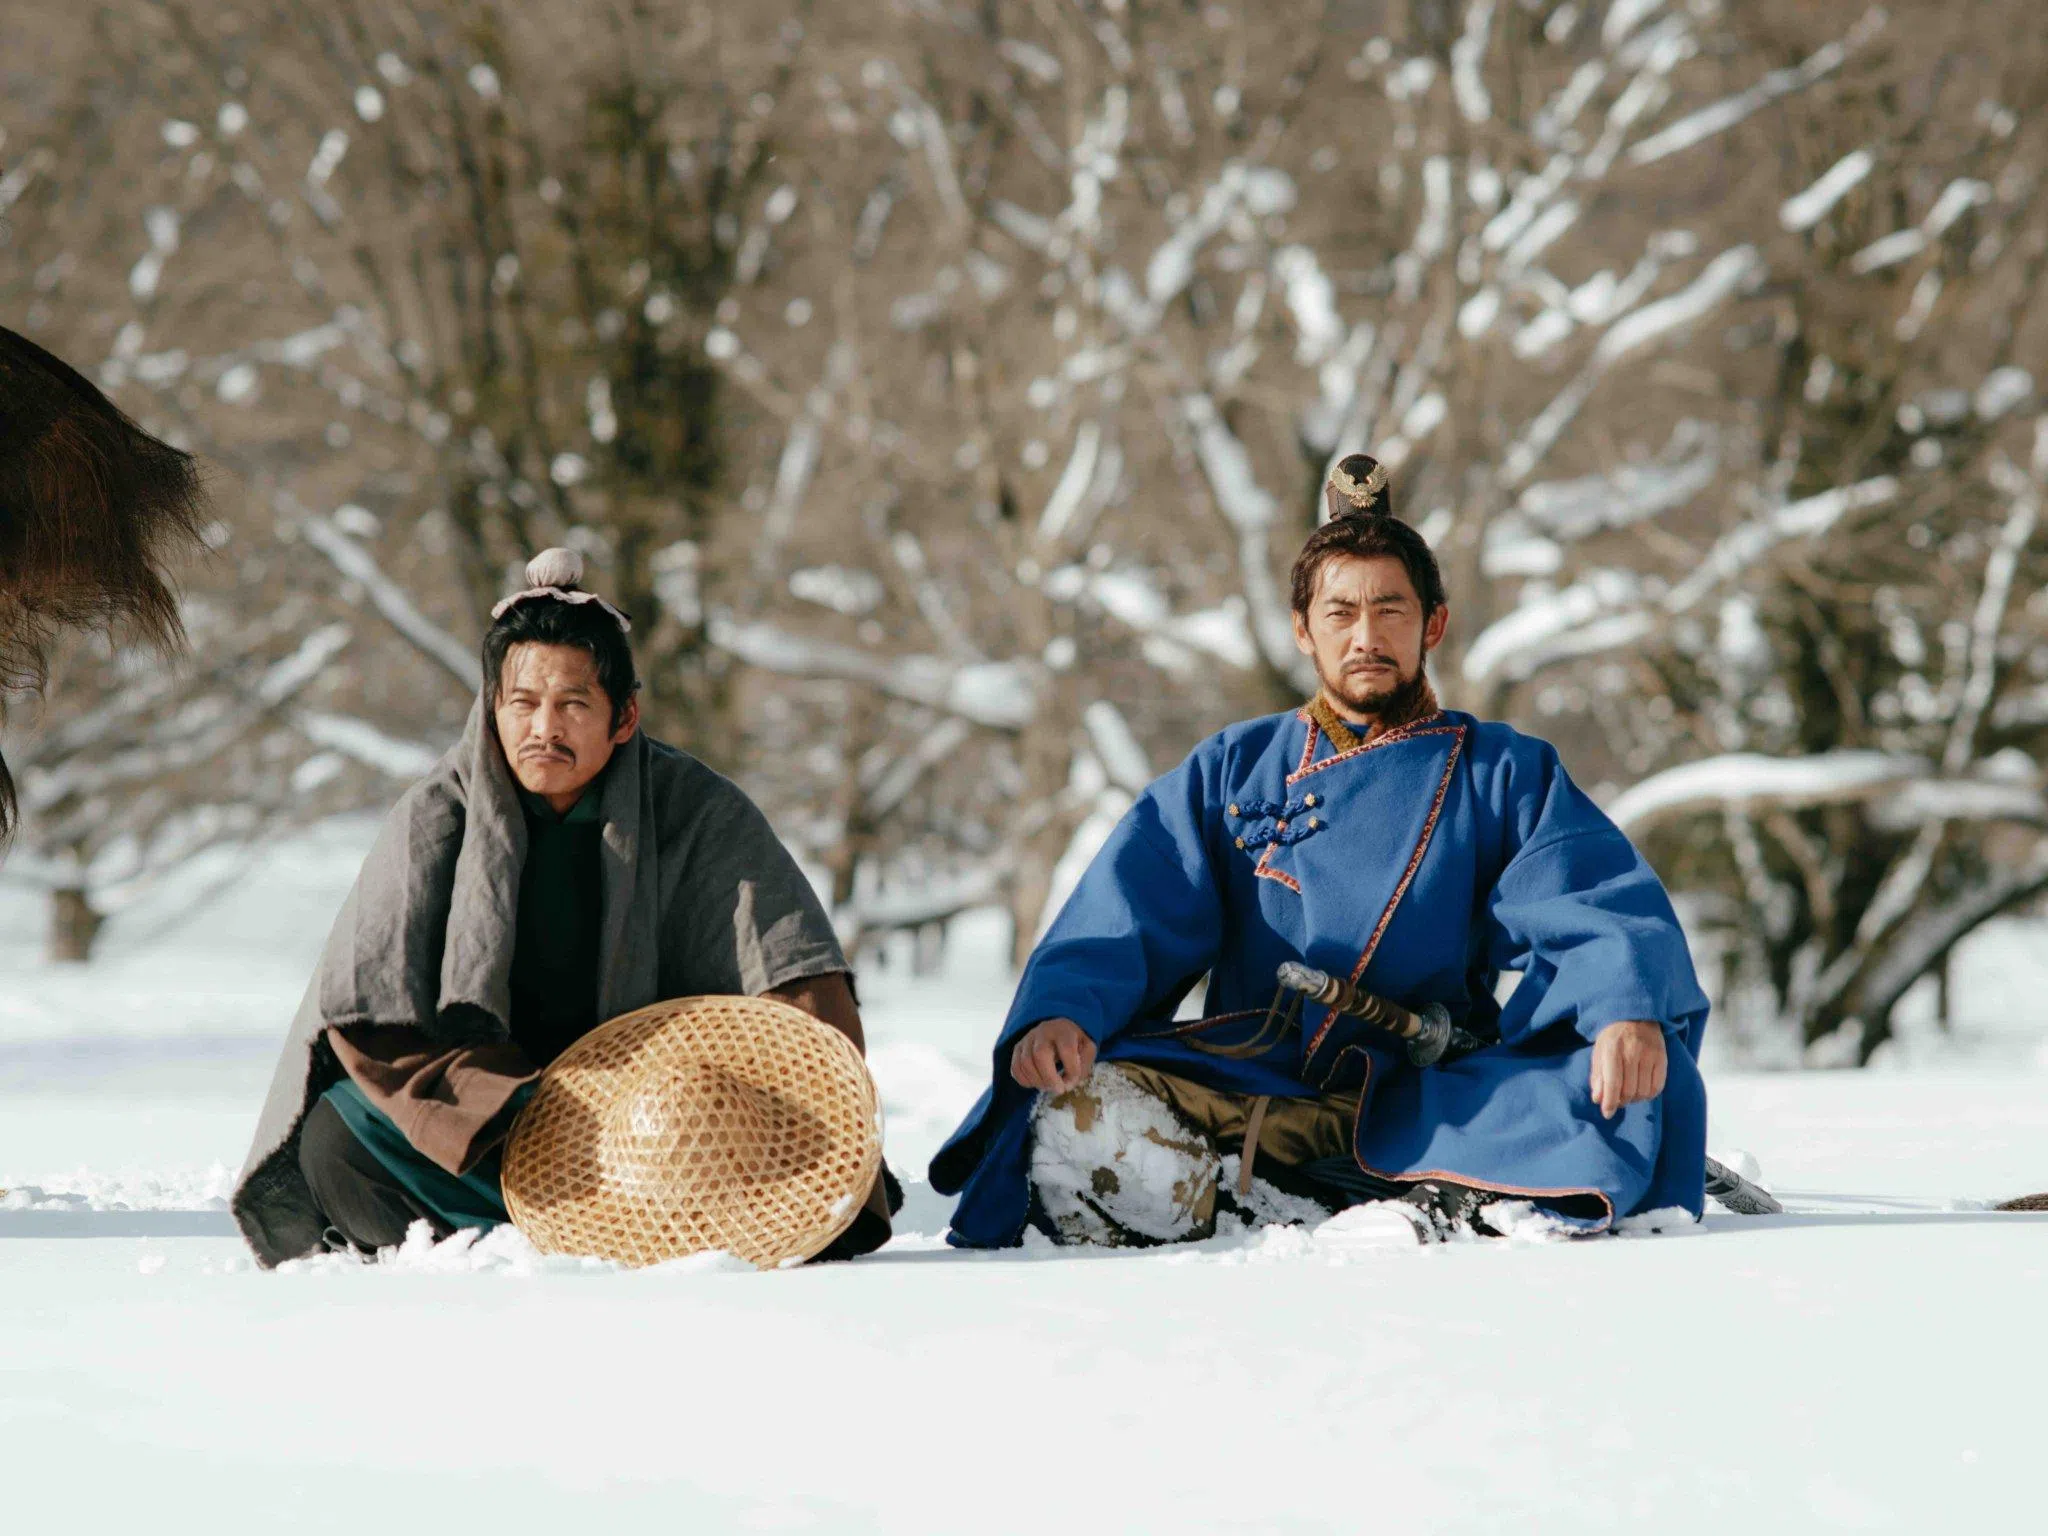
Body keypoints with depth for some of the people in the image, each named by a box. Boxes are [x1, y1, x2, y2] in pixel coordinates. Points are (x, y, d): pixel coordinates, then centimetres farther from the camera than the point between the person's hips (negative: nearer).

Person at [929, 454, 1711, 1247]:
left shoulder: (1506, 775, 13)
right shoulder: (1231, 771, 17)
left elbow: (1605, 908, -2)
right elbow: (1128, 910, 4)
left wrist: (1629, 1009, -26)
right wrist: (1064, 1009, -18)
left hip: (1426, 1107, -1)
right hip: (1241, 1094, 1)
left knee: (1634, 1083, -29)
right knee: (1080, 1114, -29)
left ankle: (1449, 1207, -44)